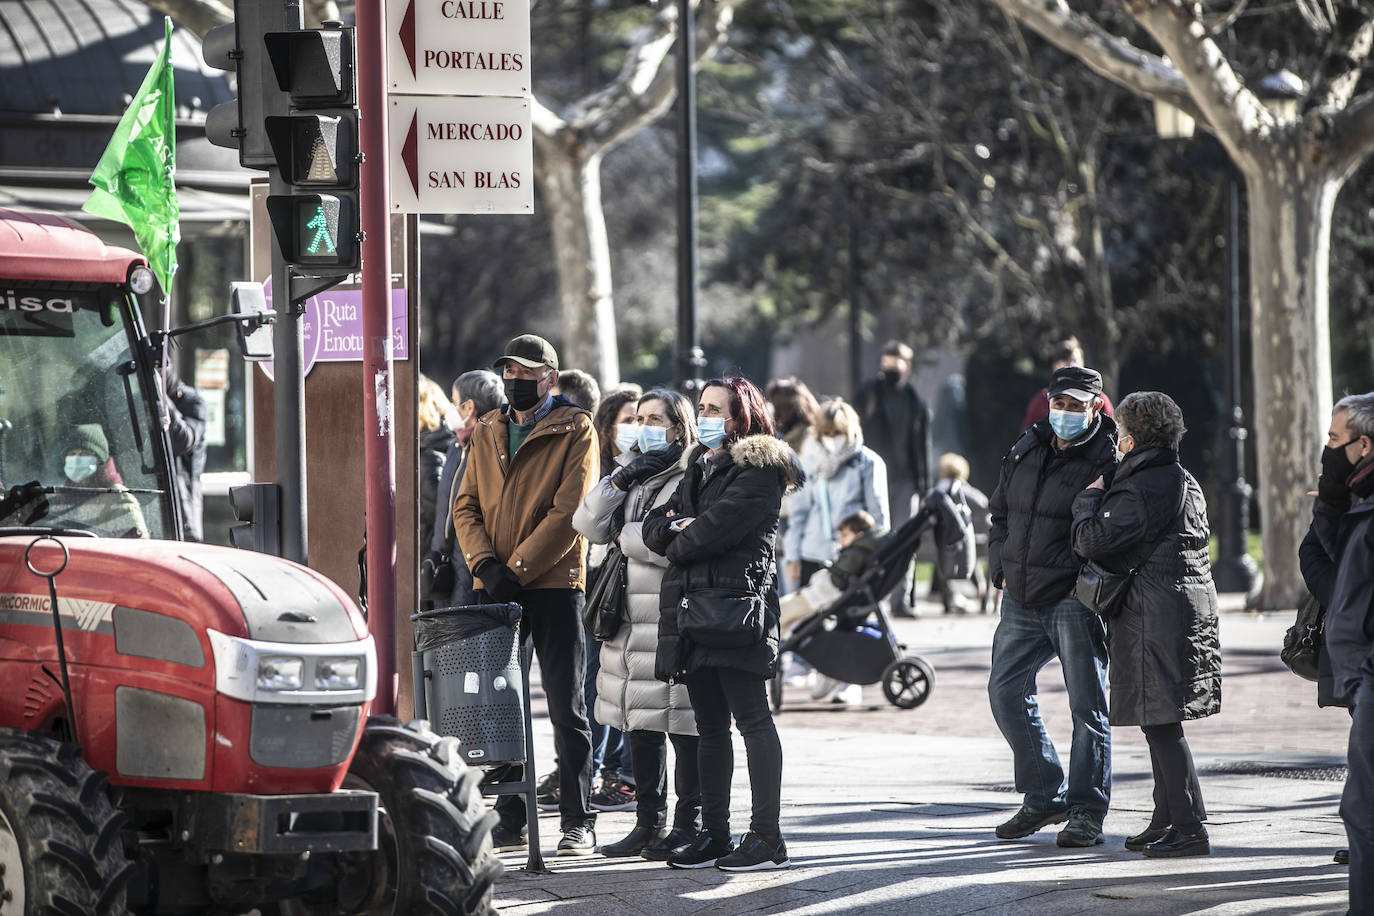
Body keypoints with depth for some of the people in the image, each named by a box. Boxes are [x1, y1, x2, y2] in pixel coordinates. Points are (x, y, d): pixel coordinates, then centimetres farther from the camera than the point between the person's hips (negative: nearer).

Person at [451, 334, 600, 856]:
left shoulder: (575, 430, -2)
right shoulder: (486, 433, 14)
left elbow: (569, 511, -11)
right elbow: (466, 505, 10)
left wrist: (517, 569, -15)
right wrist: (485, 564, -8)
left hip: (553, 584, -5)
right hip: (495, 587, 5)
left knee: (566, 708, -2)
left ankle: (577, 822, 2)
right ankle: (510, 822, 12)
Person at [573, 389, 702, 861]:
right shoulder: (635, 471, 18)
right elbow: (588, 525, 9)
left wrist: (625, 533, -6)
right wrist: (619, 482, -4)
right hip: (632, 616, 8)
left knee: (682, 722, -3)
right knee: (639, 722, 11)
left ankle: (688, 824, 4)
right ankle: (649, 823, 19)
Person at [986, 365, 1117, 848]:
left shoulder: (1108, 463, -8)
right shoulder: (1026, 450, 12)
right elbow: (1000, 512, 22)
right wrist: (1001, 568, 11)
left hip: (1074, 598, -7)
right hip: (1021, 599, 7)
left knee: (1086, 703, -4)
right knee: (1006, 690, 8)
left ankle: (1087, 811, 2)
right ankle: (1044, 796, 20)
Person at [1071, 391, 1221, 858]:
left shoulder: (1140, 492, -15)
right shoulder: (1186, 483, 16)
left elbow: (1091, 543, -16)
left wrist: (1090, 499, 2)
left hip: (1156, 618, -10)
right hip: (1191, 607, 10)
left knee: (1161, 723, -8)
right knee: (1160, 722, 16)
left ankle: (1188, 827, -10)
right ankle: (1167, 820, 22)